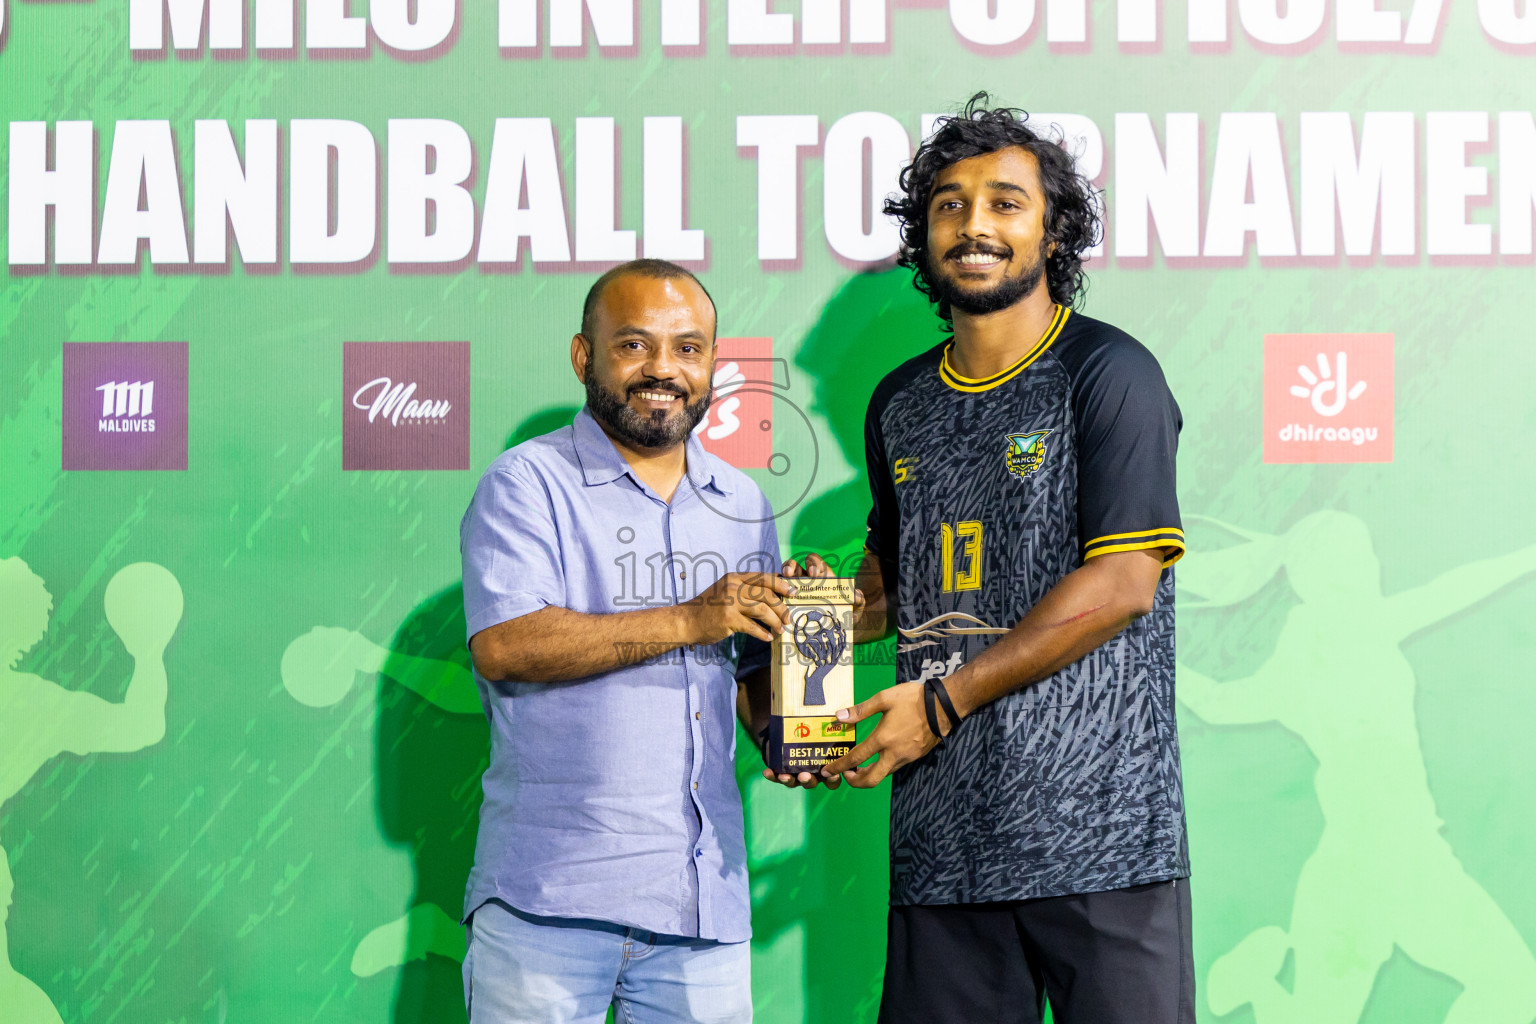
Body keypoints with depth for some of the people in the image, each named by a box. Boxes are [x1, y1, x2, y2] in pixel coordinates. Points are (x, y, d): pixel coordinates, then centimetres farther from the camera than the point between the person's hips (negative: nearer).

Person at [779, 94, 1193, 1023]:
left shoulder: (1108, 373, -4)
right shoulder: (901, 404, 15)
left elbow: (1121, 583, -12)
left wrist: (945, 700, -12)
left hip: (1097, 833, -5)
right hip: (945, 838, 5)